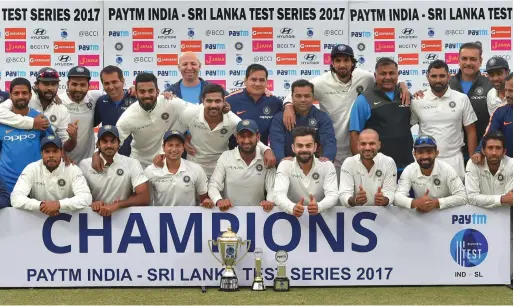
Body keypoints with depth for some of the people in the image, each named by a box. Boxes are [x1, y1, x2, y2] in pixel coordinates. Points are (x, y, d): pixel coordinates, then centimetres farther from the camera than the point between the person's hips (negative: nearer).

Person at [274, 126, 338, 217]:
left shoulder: (327, 166, -2)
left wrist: (318, 207, -35)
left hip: (321, 216, 1)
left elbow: (333, 195, -14)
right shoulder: (285, 166, -3)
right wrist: (292, 208, -37)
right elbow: (279, 195, -17)